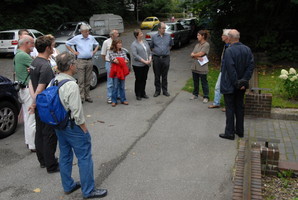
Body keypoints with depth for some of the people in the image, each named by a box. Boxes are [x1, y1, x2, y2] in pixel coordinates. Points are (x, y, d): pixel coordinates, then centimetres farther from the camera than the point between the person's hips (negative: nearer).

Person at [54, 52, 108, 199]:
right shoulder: (71, 85, -24)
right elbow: (76, 111, -23)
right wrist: (84, 128, -10)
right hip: (72, 126, -9)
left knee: (65, 155, 19)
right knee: (84, 158, 3)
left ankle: (68, 186, 34)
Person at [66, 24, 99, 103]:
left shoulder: (91, 38, 9)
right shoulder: (76, 38, 0)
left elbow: (97, 44, 27)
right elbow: (67, 44, 10)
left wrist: (94, 51, 11)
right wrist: (74, 52, 2)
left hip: (89, 61, 3)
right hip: (81, 61, -3)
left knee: (88, 80, 8)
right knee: (81, 80, -5)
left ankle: (87, 96, 15)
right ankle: (81, 97, -1)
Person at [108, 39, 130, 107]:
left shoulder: (122, 51, 10)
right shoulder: (111, 52, -3)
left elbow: (126, 60, 1)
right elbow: (113, 60, -14)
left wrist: (118, 61, -14)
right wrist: (123, 61, -9)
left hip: (123, 70, 4)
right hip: (115, 71, -4)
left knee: (122, 86, 10)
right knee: (115, 86, -1)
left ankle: (123, 99, 18)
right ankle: (114, 101, 8)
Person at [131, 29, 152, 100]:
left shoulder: (145, 42, 13)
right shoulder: (134, 44, -7)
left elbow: (149, 52, 16)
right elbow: (135, 55, -16)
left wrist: (150, 59, -2)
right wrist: (144, 61, -19)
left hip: (146, 65, 6)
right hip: (138, 65, -6)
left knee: (144, 79, 11)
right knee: (138, 80, 2)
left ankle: (143, 93, 23)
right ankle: (138, 95, 13)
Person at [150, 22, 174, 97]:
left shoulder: (168, 36, 4)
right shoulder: (154, 37, 2)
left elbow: (171, 44, 19)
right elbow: (151, 47, 13)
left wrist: (166, 50, 12)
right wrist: (155, 51, 6)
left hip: (166, 58, 0)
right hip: (156, 58, 0)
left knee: (165, 75, 6)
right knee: (157, 75, 5)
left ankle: (165, 90, 15)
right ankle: (157, 90, 15)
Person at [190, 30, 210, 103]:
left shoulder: (206, 45, -9)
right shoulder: (197, 45, 13)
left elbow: (200, 54, -17)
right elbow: (192, 54, 5)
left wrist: (193, 55, 1)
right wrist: (197, 57, -14)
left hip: (202, 67, -7)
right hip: (195, 66, 7)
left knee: (204, 82, 2)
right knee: (195, 81, 16)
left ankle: (206, 97, 10)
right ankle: (195, 94, 30)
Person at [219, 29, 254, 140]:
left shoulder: (229, 51, -19)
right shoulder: (247, 49, 0)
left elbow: (231, 69, -22)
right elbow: (251, 66, -2)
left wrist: (236, 83, -14)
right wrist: (244, 81, -4)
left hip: (230, 85, -6)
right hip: (241, 85, 6)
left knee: (230, 109, 3)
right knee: (239, 107, 16)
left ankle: (229, 133, 11)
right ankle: (240, 131, 27)